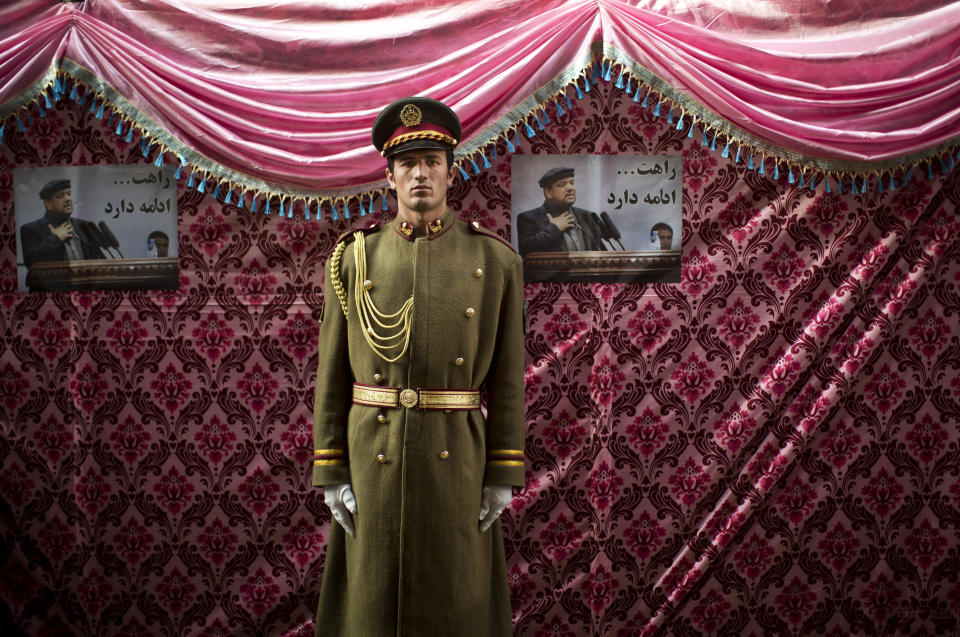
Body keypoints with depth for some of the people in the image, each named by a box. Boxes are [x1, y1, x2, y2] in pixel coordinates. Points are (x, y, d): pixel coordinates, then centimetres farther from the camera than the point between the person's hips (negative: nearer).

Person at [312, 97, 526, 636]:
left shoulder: (496, 261, -1)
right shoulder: (354, 258, 1)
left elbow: (507, 377, 0)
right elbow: (333, 373, 2)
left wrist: (503, 474, -3)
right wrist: (331, 472, -2)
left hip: (456, 460, 0)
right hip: (372, 459, 1)